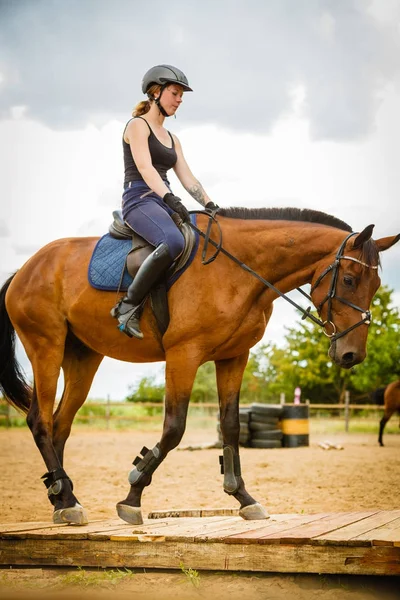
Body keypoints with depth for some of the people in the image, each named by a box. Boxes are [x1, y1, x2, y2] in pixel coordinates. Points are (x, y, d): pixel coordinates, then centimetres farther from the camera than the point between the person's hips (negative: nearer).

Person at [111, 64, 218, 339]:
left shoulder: (172, 139, 25)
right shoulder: (138, 125, 1)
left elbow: (188, 178, 17)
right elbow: (145, 168, -15)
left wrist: (212, 206, 2)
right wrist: (170, 198, -29)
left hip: (164, 204, 9)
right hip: (139, 200, -9)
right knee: (174, 242, -37)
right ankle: (129, 305, -29)